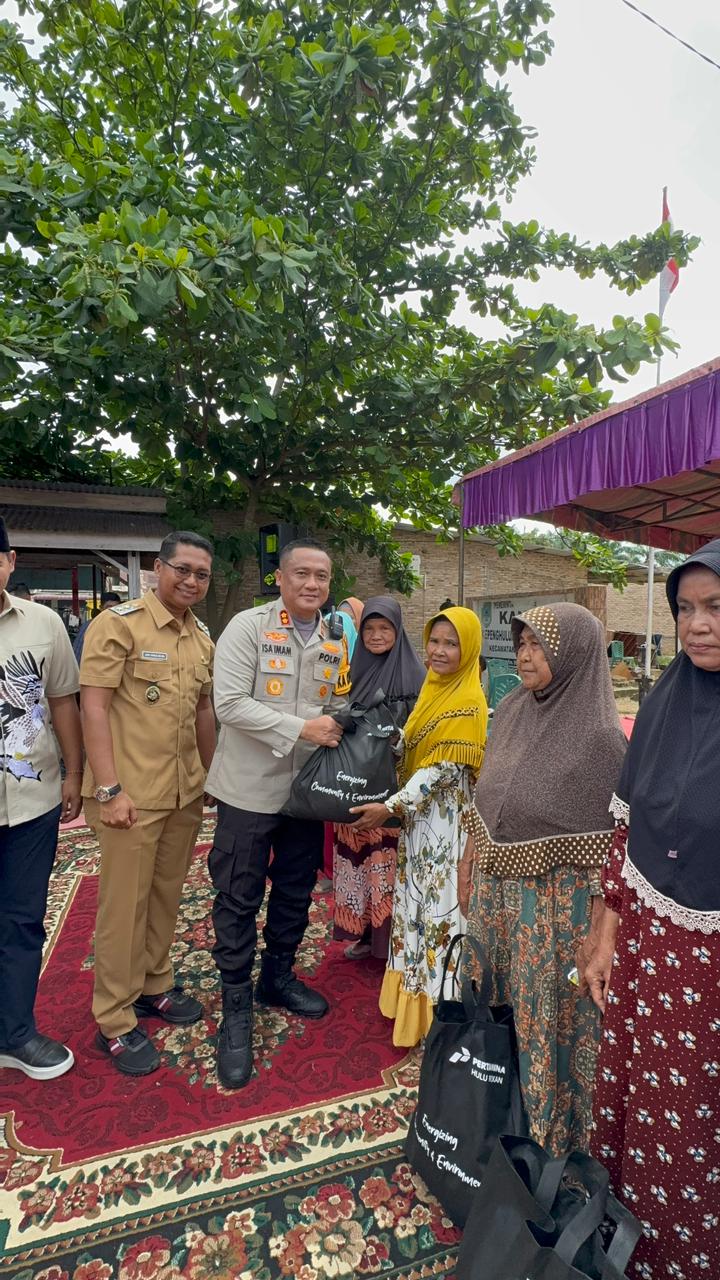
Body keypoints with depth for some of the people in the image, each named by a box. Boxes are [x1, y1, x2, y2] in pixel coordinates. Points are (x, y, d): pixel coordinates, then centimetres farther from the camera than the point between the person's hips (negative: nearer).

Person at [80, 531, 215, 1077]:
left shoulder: (203, 638, 8)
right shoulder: (118, 623, -12)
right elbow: (94, 706, -15)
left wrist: (211, 776, 15)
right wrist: (109, 789, -18)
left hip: (186, 791, 6)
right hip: (132, 793, -6)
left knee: (167, 895, 18)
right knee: (125, 904, 6)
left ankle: (153, 985, 39)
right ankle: (114, 1022, 24)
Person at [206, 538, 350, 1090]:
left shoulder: (335, 642, 5)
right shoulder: (248, 627, -12)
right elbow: (229, 704, -20)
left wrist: (335, 727, -7)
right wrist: (300, 728, -22)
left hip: (307, 789, 6)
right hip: (250, 789, -5)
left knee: (295, 892, 19)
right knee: (239, 899, 7)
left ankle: (278, 977, 42)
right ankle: (236, 1008, 26)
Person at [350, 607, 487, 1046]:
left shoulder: (468, 702, -17)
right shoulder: (434, 688, 7)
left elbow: (446, 769, -20)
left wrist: (390, 808, -21)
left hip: (443, 817, -8)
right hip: (418, 815, 8)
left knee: (436, 906, 4)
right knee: (415, 902, 18)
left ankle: (430, 1008, 22)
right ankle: (409, 994, 35)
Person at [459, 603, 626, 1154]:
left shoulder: (600, 737, -18)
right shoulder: (511, 709, -1)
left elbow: (606, 842, -14)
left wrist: (600, 925, -12)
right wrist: (469, 861, 13)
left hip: (554, 899, -6)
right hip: (495, 886, 6)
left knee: (545, 1013, 12)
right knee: (491, 1000, 22)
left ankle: (548, 1126, 39)